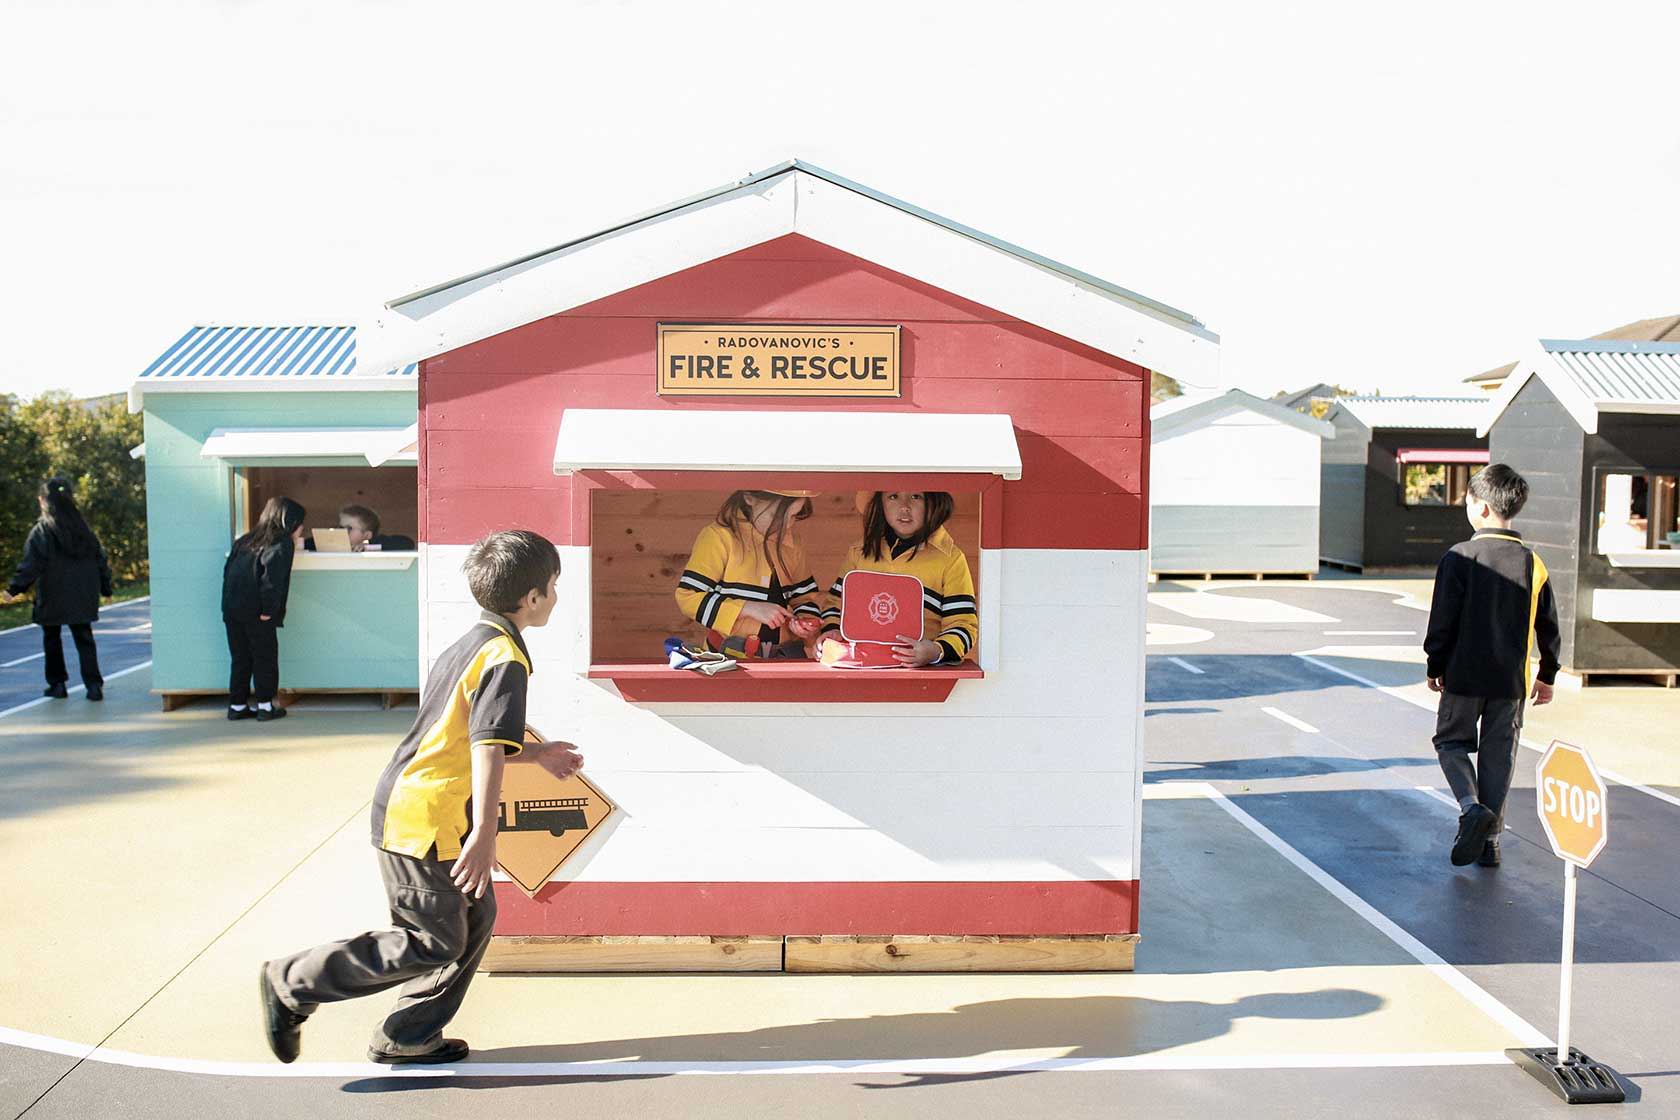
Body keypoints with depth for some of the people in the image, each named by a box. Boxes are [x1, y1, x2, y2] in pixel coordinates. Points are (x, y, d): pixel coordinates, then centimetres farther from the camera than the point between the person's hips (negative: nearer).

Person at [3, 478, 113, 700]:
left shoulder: (41, 531, -8)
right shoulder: (83, 527, 5)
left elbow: (31, 564, -15)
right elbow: (100, 558, 9)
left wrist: (15, 588, -12)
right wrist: (106, 588, 17)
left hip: (52, 598, -3)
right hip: (83, 597, 3)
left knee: (52, 639, 13)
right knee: (84, 639, 5)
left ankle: (57, 684, 15)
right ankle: (94, 684, -5)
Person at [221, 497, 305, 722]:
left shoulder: (245, 541, 18)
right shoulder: (282, 544, -5)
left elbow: (228, 571, 16)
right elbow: (272, 576, -19)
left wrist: (229, 606, 16)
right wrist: (269, 610, -16)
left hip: (231, 610, 7)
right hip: (256, 614, -7)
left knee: (240, 659, 15)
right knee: (265, 659, 6)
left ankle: (237, 706, 19)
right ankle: (265, 707, 9)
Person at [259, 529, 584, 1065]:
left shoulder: (472, 644, 13)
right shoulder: (505, 658, -17)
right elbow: (487, 748, -27)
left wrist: (538, 752, 27)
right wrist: (484, 835, -32)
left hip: (408, 807, 10)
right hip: (425, 820, -10)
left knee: (475, 917, 14)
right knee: (434, 943, -1)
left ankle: (409, 1036, 22)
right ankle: (292, 983, 7)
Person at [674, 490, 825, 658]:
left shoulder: (792, 543, 13)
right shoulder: (719, 537, -7)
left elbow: (804, 594, 22)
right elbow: (688, 596, -12)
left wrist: (807, 619, -1)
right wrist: (750, 608, -17)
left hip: (783, 657, 2)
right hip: (730, 656, -2)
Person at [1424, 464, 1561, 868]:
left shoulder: (1459, 558, -12)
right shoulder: (1532, 563, 2)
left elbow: (1442, 621, -10)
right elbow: (1548, 626, 8)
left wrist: (1435, 667, 3)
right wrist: (1547, 675, 20)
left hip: (1464, 675, -4)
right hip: (1511, 680, 4)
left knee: (1451, 741, 12)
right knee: (1498, 755, 11)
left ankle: (1472, 806, -12)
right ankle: (1490, 840, 15)